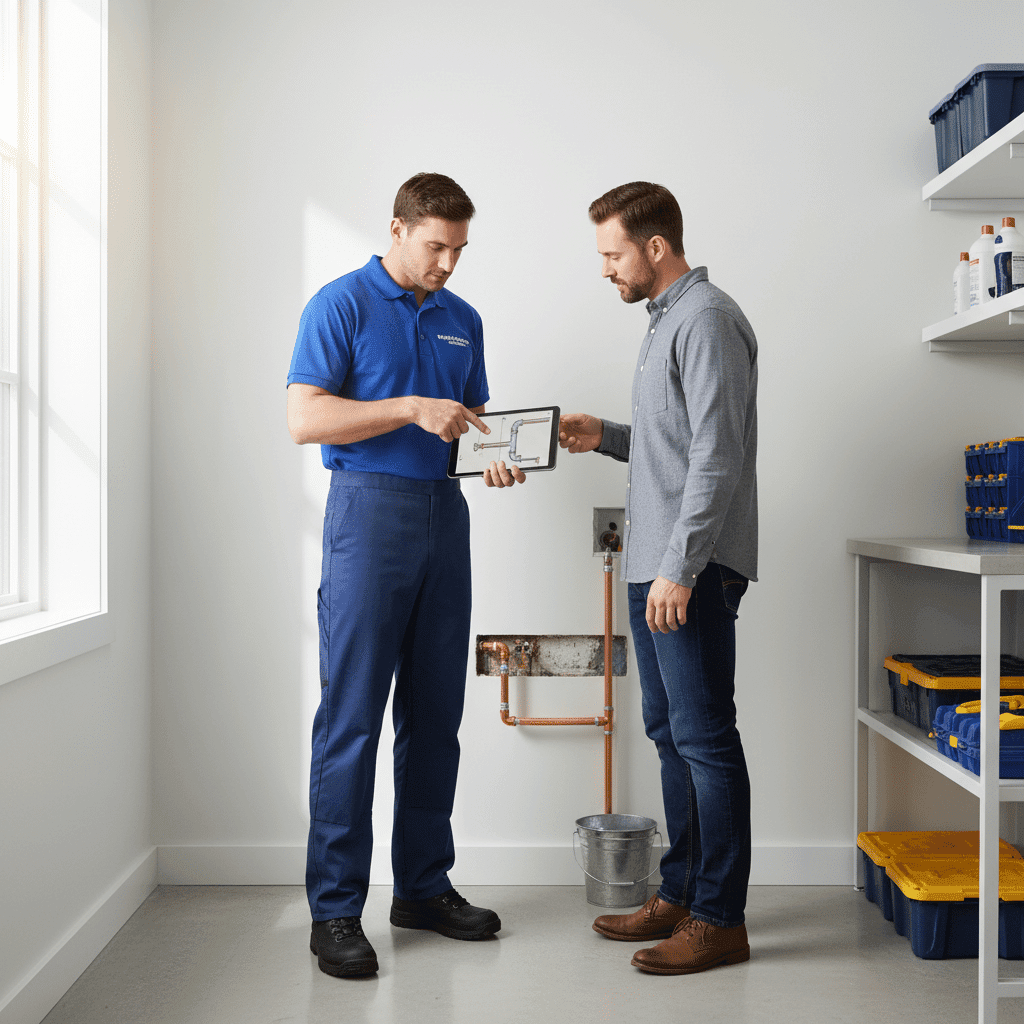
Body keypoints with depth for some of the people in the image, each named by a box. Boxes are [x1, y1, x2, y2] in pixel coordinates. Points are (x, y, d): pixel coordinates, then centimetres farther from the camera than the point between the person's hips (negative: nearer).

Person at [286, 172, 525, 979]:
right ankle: (335, 909, 4)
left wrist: (496, 458, 0)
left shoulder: (463, 321, 16)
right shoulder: (341, 305, -3)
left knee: (436, 715, 10)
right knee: (352, 715, -5)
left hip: (445, 515, 6)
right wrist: (412, 410, -19)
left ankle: (425, 886, 22)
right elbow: (306, 419, -12)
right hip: (370, 510, -6)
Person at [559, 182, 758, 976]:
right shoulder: (668, 320, 20)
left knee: (705, 737, -4)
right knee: (671, 732, 14)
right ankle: (681, 893, 25)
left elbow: (717, 456, -19)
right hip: (655, 567, 10)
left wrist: (681, 567, -22)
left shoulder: (707, 320, -12)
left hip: (692, 571, -10)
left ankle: (720, 919, 6)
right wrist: (605, 437, 11)